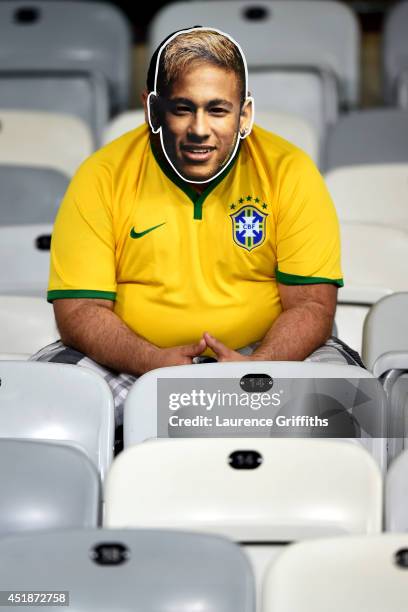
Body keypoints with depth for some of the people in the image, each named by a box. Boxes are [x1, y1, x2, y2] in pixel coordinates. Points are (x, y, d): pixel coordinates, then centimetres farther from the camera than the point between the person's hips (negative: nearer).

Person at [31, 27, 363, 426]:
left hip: (265, 354, 0)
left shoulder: (290, 172, -4)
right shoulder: (100, 177, -4)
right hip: (131, 361, 0)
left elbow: (312, 304, -7)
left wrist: (255, 368, -28)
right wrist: (154, 362, -27)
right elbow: (79, 308, -8)